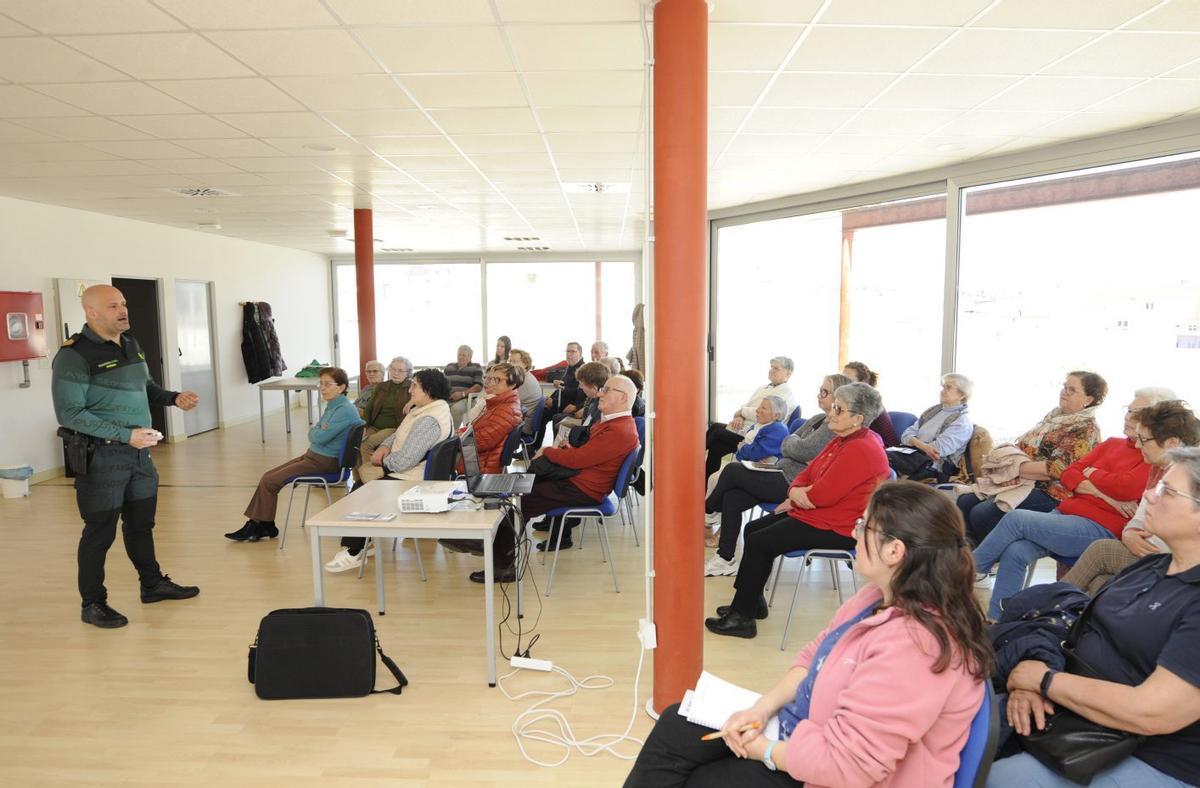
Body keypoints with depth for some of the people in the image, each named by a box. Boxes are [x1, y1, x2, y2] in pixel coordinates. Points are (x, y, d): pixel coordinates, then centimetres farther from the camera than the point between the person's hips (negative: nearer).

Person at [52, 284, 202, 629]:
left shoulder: (130, 344, 9)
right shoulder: (74, 355, -15)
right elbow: (70, 414, -19)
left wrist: (174, 398, 4)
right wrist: (125, 435, -24)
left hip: (139, 451, 7)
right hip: (101, 456, -7)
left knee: (142, 522, 20)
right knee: (100, 530, 4)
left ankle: (152, 584, 36)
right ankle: (92, 604, 20)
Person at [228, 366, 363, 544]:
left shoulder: (345, 410, -20)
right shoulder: (332, 406, 11)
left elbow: (319, 437, -23)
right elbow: (313, 435, 12)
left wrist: (314, 430, -2)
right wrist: (317, 430, -10)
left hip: (324, 462, -10)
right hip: (312, 455, 10)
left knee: (269, 482, -6)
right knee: (268, 477, 6)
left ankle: (265, 527, 11)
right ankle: (255, 525, 11)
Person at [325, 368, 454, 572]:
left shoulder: (428, 421, -26)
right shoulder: (426, 409, 9)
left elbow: (403, 461, -29)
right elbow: (399, 434, 18)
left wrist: (383, 460, -9)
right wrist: (385, 446, -2)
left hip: (408, 481, -11)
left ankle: (354, 553, 8)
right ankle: (362, 542, 21)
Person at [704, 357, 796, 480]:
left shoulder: (787, 393, -4)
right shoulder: (762, 388, 23)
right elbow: (745, 405, 18)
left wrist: (742, 411, -6)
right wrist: (739, 417, -6)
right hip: (742, 427, 8)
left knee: (715, 430, -23)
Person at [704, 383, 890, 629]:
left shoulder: (860, 450, -22)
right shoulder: (843, 440, 12)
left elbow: (821, 496, -26)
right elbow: (807, 473, 13)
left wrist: (799, 494, -5)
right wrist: (795, 492, -9)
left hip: (835, 529, -11)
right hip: (815, 514, 11)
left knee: (758, 542, -14)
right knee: (753, 529, 10)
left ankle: (742, 617, -2)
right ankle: (752, 602, 20)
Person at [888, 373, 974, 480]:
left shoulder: (963, 421, -1)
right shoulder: (934, 410, 21)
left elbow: (938, 449, -14)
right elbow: (907, 434, 12)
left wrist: (915, 442, -2)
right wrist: (922, 445, -8)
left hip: (932, 466, -7)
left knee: (885, 458, -33)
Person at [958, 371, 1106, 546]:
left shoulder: (1086, 429, -9)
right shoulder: (1055, 415, 17)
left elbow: (1058, 469, -20)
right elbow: (1028, 446, 20)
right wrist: (1004, 449, -2)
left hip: (1047, 494, -9)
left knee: (981, 514, -25)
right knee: (965, 502, -8)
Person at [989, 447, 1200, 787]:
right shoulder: (1150, 565, 8)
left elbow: (1150, 713, -28)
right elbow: (1084, 630, 10)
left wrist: (1044, 680, -16)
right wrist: (1029, 682, -9)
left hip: (1144, 760, -7)